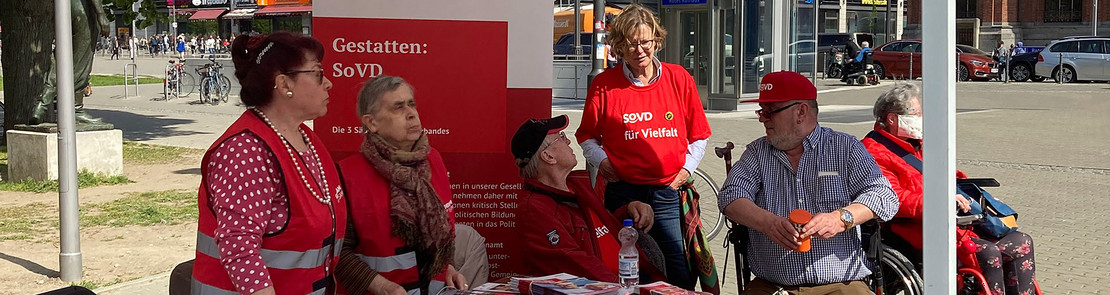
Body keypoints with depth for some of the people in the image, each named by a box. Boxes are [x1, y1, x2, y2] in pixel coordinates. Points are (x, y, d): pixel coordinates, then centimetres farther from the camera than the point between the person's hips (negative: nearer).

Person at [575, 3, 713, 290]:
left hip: (670, 193, 1)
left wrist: (687, 168, 1)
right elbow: (587, 135, 13)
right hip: (623, 193, 0)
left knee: (681, 276, -4)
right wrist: (600, 160, -4)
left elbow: (698, 134, 13)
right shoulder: (604, 84, 1)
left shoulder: (679, 78, 4)